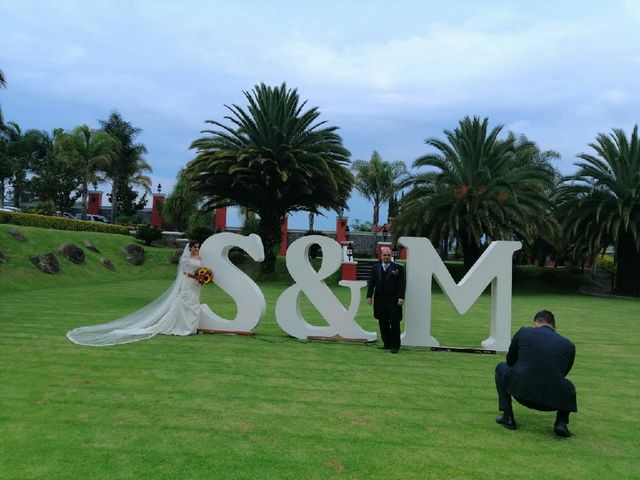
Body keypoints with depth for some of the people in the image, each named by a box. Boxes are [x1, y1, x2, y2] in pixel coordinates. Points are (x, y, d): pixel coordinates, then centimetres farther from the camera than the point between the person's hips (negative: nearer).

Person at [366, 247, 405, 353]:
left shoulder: (398, 268, -1)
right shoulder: (375, 268, 9)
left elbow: (401, 284, -6)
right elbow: (371, 283, 9)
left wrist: (401, 297, -14)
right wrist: (369, 296, 1)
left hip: (393, 301, -4)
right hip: (379, 300, 4)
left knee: (394, 324, -2)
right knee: (383, 323, 9)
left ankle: (395, 345, 5)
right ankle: (387, 343, 19)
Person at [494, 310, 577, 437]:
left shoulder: (523, 332, 13)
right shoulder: (569, 345, 18)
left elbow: (510, 361, 27)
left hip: (521, 390, -2)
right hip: (553, 398, 2)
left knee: (501, 368, 30)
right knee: (569, 389, 38)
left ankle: (508, 418, 21)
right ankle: (561, 422, 11)